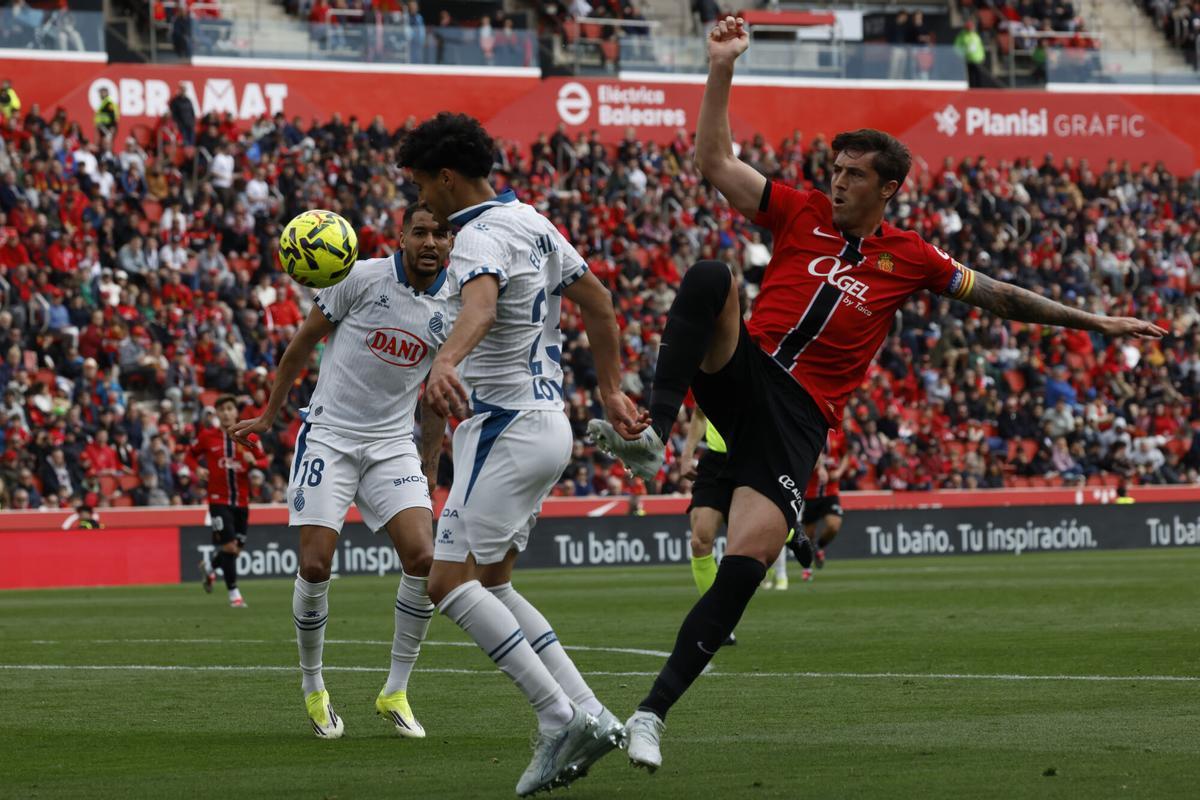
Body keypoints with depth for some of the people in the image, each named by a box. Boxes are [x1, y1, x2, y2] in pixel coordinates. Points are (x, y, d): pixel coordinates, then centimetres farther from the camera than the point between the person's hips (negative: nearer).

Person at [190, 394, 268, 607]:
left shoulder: (247, 438, 1)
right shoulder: (207, 436, -1)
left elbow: (264, 460, 6)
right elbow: (192, 454, 14)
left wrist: (254, 462, -16)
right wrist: (199, 469, -5)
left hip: (241, 501, 3)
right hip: (219, 499, -3)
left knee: (237, 548, 9)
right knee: (228, 545, -14)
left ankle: (210, 567, 40)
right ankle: (234, 593, -4)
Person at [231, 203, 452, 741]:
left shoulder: (454, 307, 1)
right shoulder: (361, 278, -10)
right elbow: (304, 342, 3)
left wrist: (430, 468, 18)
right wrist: (270, 414, 9)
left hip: (393, 445, 3)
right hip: (329, 436, -3)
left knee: (423, 559, -15)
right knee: (315, 566, -11)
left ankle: (395, 692, -1)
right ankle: (313, 687, 12)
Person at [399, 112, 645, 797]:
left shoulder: (481, 236, -16)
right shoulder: (533, 224, 14)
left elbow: (481, 305, -39)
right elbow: (598, 301, 24)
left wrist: (446, 362, -58)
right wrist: (612, 391, 30)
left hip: (507, 428, -10)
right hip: (548, 424, 10)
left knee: (450, 582, -9)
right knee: (490, 584, 15)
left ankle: (561, 717, -14)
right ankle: (591, 715, 7)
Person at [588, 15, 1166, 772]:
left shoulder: (909, 258, 9)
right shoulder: (802, 213, 9)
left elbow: (998, 295, 17)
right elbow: (715, 161, 4)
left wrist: (1096, 321, 18)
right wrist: (722, 69, -5)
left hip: (798, 418, 0)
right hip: (739, 374, 0)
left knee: (747, 563, -15)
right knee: (710, 278, -32)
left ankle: (655, 710, -9)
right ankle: (653, 432, -42)